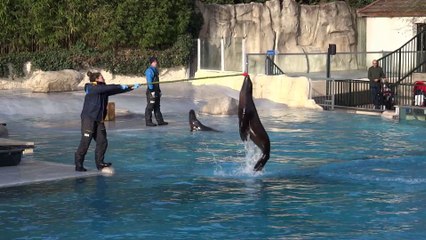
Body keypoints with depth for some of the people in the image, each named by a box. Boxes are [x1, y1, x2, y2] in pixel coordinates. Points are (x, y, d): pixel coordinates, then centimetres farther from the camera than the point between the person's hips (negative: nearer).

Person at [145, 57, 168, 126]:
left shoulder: (155, 70, 16)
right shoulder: (149, 71, -14)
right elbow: (149, 82, -19)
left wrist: (159, 91, 19)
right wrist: (152, 91, -22)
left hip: (156, 91, 10)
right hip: (151, 91, -10)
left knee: (157, 107, 13)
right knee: (150, 107, -5)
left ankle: (160, 121, 17)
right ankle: (148, 121, -1)